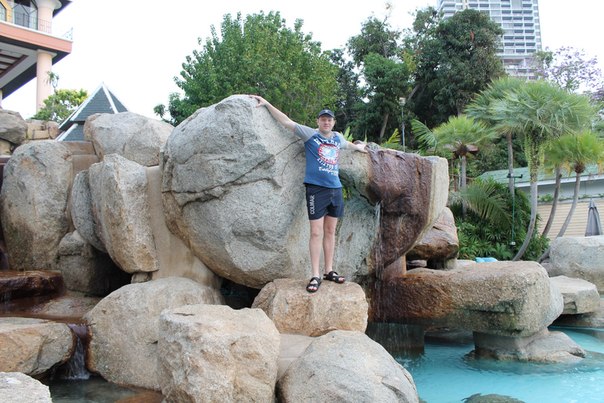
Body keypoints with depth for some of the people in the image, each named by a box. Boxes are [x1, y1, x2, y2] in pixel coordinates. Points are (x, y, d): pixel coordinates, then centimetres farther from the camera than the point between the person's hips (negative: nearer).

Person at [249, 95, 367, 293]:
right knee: (316, 232, -6)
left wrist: (358, 147, 58)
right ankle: (315, 276, -1)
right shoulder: (310, 134, 2)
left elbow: (347, 143, 40)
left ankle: (328, 271, 18)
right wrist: (267, 104, -4)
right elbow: (286, 121, 0)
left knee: (330, 232, 9)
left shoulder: (337, 137, 16)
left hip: (336, 189, 5)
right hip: (316, 189, -5)